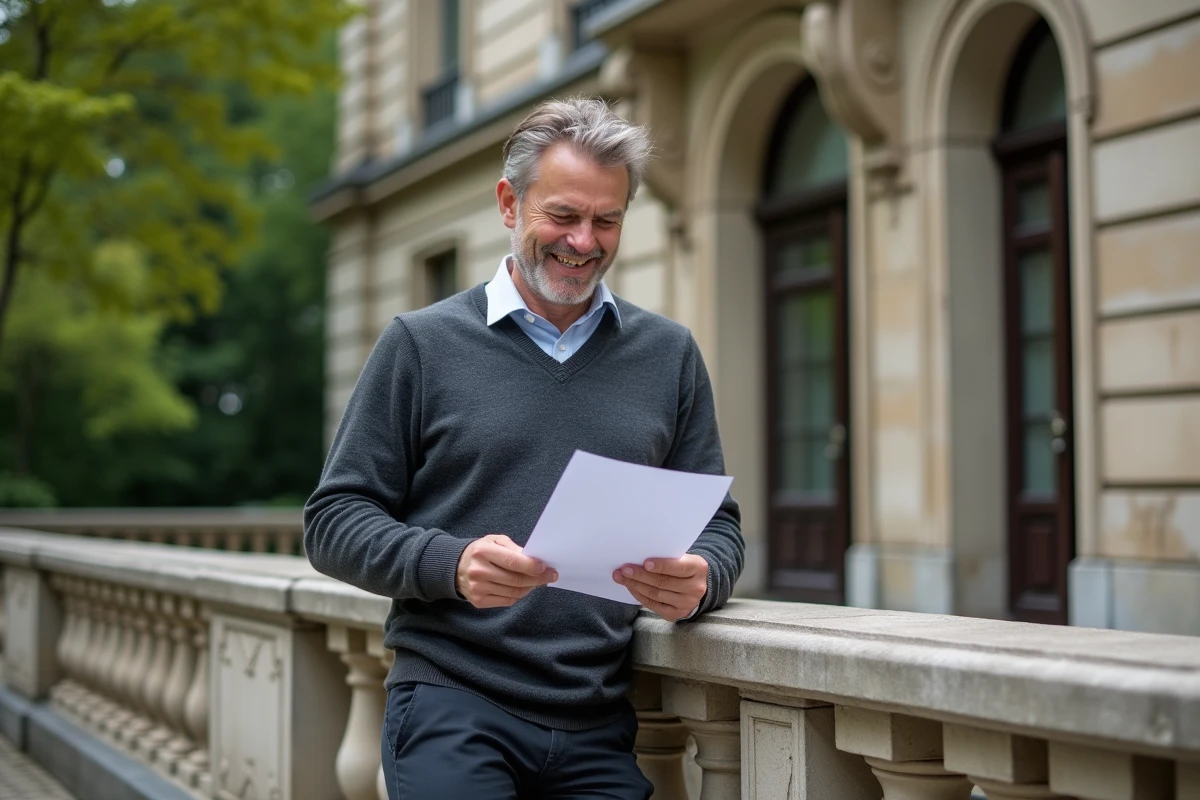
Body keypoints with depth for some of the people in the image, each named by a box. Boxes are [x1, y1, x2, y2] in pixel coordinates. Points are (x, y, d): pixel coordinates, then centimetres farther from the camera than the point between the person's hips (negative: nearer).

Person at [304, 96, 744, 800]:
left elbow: (719, 527, 12)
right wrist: (451, 564, -17)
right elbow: (335, 522, 2)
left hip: (600, 726, 3)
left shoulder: (670, 354, 11)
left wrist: (700, 580, -12)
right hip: (452, 704, -2)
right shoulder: (422, 343, 3)